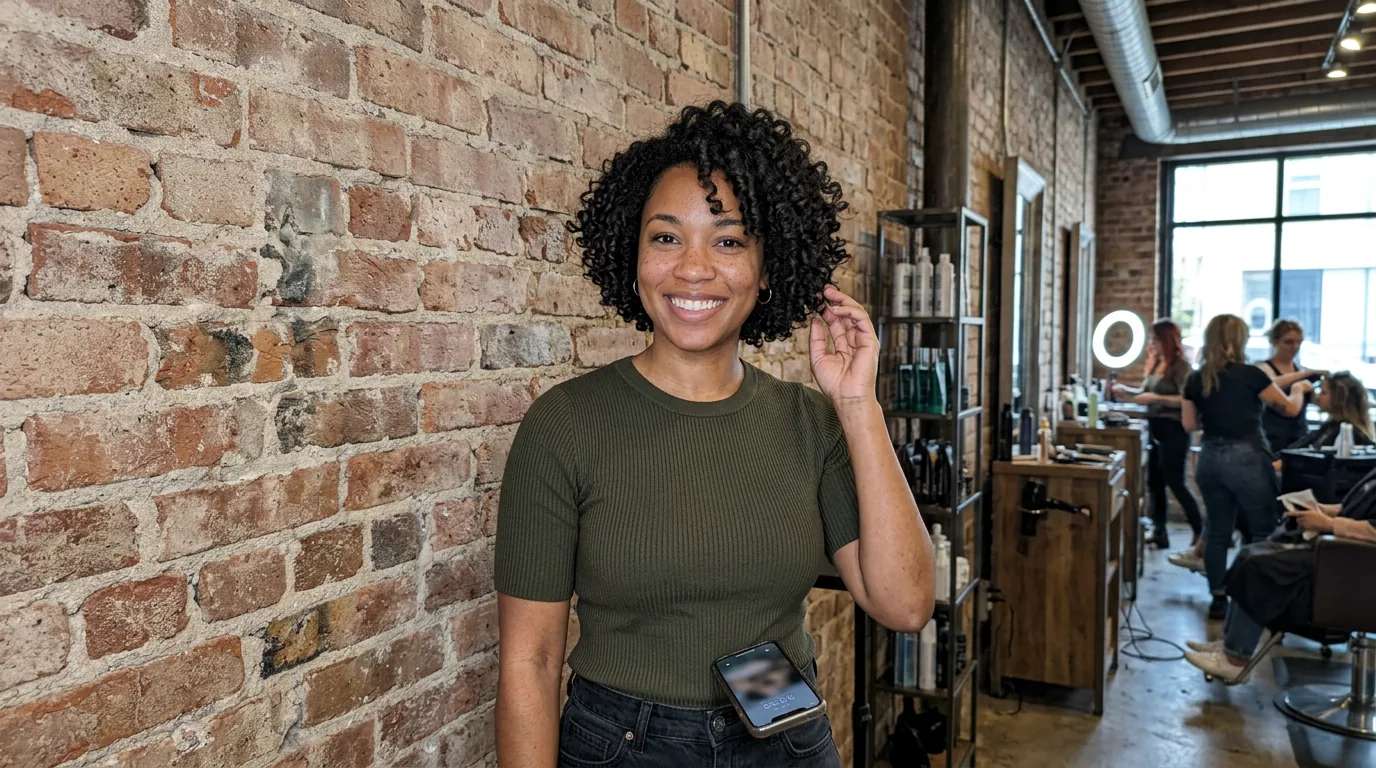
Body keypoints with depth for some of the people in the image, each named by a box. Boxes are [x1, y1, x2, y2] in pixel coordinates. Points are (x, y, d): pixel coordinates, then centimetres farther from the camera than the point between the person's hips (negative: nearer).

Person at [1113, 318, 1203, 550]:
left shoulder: (1180, 365, -12)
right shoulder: (1156, 364, 12)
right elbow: (1147, 393, 18)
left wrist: (1155, 398, -25)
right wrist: (1127, 392, 3)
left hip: (1173, 431, -8)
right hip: (1156, 429, 9)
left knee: (1175, 483, -4)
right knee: (1154, 482, 11)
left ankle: (1200, 532, 8)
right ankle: (1159, 532, 19)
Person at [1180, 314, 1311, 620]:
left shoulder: (1195, 379, 2)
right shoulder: (1249, 374, -10)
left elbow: (1189, 424, 9)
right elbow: (1290, 408, 2)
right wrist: (1299, 388, 22)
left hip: (1210, 459, 5)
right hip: (1246, 459, -4)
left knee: (1218, 531, 11)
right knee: (1263, 532, 9)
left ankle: (1218, 600, 15)